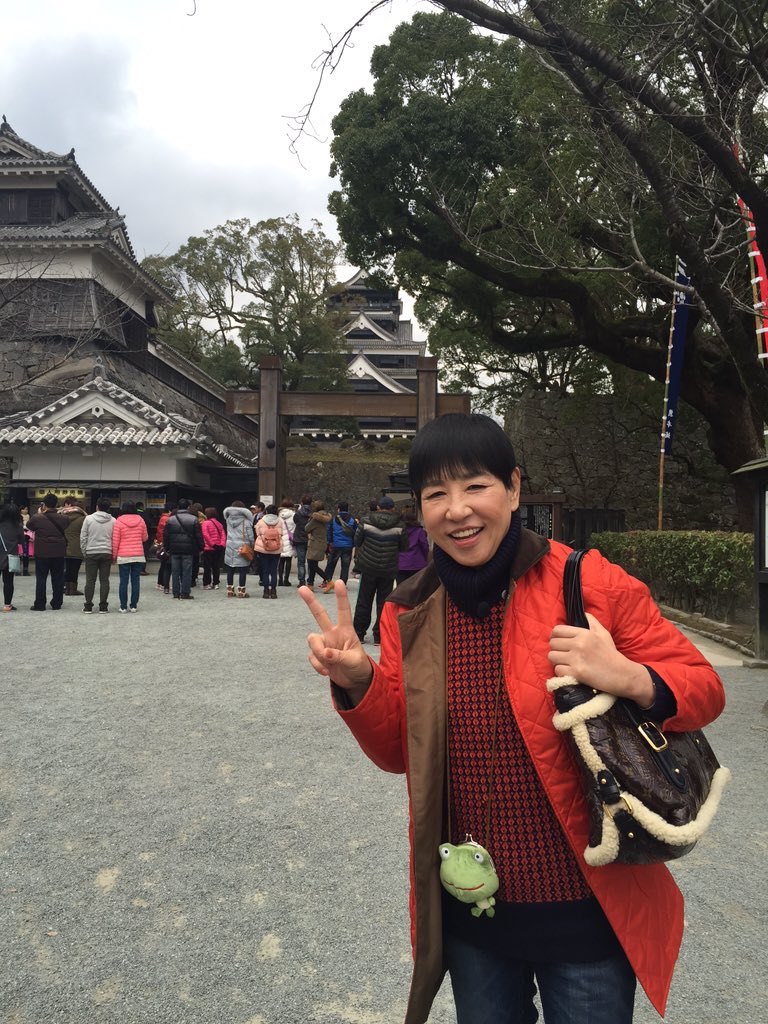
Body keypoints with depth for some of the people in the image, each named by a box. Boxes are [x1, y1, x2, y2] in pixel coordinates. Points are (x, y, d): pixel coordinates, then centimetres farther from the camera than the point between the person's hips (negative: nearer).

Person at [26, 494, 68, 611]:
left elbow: (29, 526, 10)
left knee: (41, 578, 5)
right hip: (59, 553, 2)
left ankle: (39, 604, 5)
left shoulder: (37, 518, -10)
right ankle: (57, 603, 12)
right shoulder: (63, 519, -4)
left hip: (42, 553, -2)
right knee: (58, 579, 8)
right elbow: (65, 532, 9)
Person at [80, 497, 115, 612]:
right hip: (107, 553, 1)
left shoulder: (89, 519, -3)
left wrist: (84, 552, 9)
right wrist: (114, 554, 9)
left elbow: (83, 537, -1)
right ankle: (103, 605, 5)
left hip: (91, 553, -1)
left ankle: (88, 605, 7)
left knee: (90, 580, 4)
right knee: (104, 580, 5)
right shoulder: (113, 521, -1)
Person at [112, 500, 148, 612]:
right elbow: (144, 538, 10)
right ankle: (134, 606, 7)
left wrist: (114, 555, 6)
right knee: (135, 581, 5)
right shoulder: (140, 520, 2)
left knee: (123, 581, 3)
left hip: (123, 556, -2)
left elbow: (115, 541, -3)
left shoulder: (119, 521, -4)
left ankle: (123, 606, 4)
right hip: (138, 556, 2)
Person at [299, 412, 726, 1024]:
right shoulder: (411, 614, -4)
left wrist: (630, 680, -30)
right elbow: (399, 751, 2)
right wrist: (357, 682, -17)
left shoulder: (592, 585, -16)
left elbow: (703, 688, -9)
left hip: (585, 909, -3)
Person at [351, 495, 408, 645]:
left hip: (368, 567, 0)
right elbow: (404, 547, 1)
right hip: (389, 570, 0)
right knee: (384, 602, 8)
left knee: (363, 601, 11)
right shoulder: (399, 526, -8)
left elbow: (357, 542, -1)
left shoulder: (365, 521, -7)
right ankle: (379, 636, 9)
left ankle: (359, 634, 16)